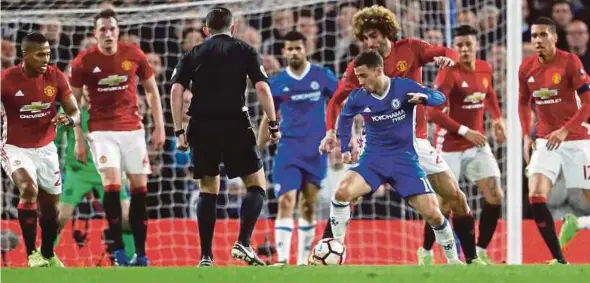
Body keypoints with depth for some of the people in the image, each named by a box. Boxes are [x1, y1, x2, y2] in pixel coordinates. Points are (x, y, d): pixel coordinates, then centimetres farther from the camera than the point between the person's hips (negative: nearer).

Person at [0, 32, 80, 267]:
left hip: (46, 148, 5)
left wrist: (69, 120, -24)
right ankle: (32, 254, -21)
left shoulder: (56, 77, -7)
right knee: (29, 189, -31)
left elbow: (75, 112, -1)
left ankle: (48, 255, 41)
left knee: (51, 205, 15)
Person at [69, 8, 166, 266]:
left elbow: (152, 90, 10)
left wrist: (159, 127, 5)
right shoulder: (83, 62, -5)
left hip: (133, 129, 2)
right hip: (102, 131, -2)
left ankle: (140, 253, 7)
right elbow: (74, 101, 3)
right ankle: (118, 249, -12)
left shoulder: (134, 55, -1)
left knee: (139, 188, 0)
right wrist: (79, 139, -1)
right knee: (112, 184, -18)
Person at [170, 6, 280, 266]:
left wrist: (179, 131, 2)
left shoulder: (193, 55, 12)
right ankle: (243, 243, -9)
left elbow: (176, 91, 1)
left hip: (201, 128, 2)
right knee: (256, 185, 9)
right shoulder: (245, 51, 8)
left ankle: (206, 257, 7)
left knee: (207, 191, 13)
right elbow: (262, 88, -4)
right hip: (236, 126, -2)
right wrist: (273, 125, 1)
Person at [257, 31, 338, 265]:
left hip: (316, 151, 1)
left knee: (309, 206, 8)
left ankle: (304, 259, 17)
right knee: (286, 201, -15)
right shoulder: (276, 83, 4)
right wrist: (257, 152, 11)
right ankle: (282, 258, -20)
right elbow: (268, 118, 13)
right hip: (288, 149, -1)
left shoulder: (322, 77, 1)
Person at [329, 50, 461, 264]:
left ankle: (453, 259, 14)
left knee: (432, 213, -8)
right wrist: (345, 148, 12)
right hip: (373, 159, 1)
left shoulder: (403, 87, -12)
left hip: (404, 159, -1)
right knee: (342, 193, -24)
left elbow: (440, 98, -9)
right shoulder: (358, 97, -4)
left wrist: (423, 97, -31)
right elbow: (345, 117, 17)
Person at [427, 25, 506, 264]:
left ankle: (481, 251, 9)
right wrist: (465, 132, -24)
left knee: (495, 196, -2)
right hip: (450, 146, -6)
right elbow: (434, 112, -23)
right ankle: (425, 252, 14)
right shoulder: (449, 73, -17)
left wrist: (497, 119, 11)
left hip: (477, 143, 6)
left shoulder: (485, 69, 3)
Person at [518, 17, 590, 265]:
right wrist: (526, 135, 4)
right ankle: (558, 258, -8)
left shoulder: (570, 62, -12)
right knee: (536, 196, -13)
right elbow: (523, 103, 17)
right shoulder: (526, 68, 2)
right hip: (545, 141, 4)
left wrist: (565, 130, -23)